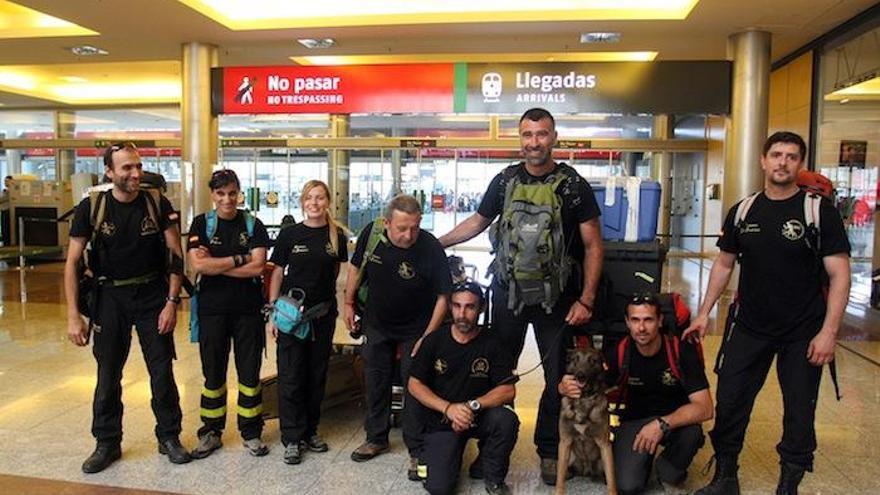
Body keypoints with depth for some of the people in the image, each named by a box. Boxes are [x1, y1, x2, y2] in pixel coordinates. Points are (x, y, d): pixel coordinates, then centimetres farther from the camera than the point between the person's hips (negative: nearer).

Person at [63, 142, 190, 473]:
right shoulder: (91, 207, -7)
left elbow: (176, 255, -4)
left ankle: (169, 437, 22)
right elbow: (72, 263, -5)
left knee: (162, 371, 5)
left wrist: (172, 302, -10)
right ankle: (107, 443, 25)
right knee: (108, 375, 9)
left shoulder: (157, 204, -7)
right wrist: (73, 316, -9)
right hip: (110, 297, 0)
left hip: (153, 295, 0)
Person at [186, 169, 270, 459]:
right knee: (213, 373, 10)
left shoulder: (252, 225, 2)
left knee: (250, 372, 7)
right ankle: (211, 432, 24)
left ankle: (251, 433, 20)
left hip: (248, 308, 0)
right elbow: (198, 265, -13)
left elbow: (258, 267, -10)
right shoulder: (201, 224, 2)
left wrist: (215, 265, -12)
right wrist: (239, 259, -12)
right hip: (212, 309, 0)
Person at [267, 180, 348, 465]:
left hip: (323, 313, 2)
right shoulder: (290, 234, -3)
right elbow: (277, 273, 0)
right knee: (290, 376, -1)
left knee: (317, 374, 11)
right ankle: (292, 439, 9)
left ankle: (310, 431, 26)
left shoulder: (336, 236, 2)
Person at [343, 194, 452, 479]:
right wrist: (349, 303, 5)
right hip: (377, 323, 4)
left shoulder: (431, 249, -28)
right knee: (376, 381, 15)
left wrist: (428, 337, -22)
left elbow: (443, 296, -21)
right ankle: (376, 439, 34)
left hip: (416, 328, -4)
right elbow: (356, 266, 2)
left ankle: (417, 451, 15)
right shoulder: (371, 234, -17)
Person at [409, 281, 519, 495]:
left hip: (479, 417, 1)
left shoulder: (492, 344, -6)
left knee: (507, 419, -32)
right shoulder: (434, 340, -4)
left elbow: (508, 390, -10)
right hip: (441, 420, 0)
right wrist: (448, 408, -18)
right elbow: (414, 384, -3)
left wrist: (472, 406, -24)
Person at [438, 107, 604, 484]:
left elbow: (592, 246, -5)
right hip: (508, 292, 2)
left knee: (557, 375, 9)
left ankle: (549, 450, 27)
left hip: (556, 297, -1)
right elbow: (478, 221, 16)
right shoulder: (505, 181, 1)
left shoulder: (574, 185, -6)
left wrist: (586, 300, -11)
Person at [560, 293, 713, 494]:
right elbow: (586, 385, -10)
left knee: (692, 432, -35)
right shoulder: (618, 353, -16)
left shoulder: (682, 351, -20)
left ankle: (669, 472, -1)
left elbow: (705, 409, -26)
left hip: (676, 419, 0)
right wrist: (567, 387, -36)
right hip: (634, 421, 1)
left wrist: (662, 424, -41)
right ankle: (645, 459, 15)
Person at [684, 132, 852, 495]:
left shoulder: (819, 210, -8)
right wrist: (704, 312, 8)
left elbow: (839, 274, -10)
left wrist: (829, 332, -16)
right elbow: (724, 264, 12)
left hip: (803, 334, -3)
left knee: (799, 413, 7)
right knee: (729, 403, 6)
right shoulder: (743, 212, 4)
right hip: (749, 327, 3)